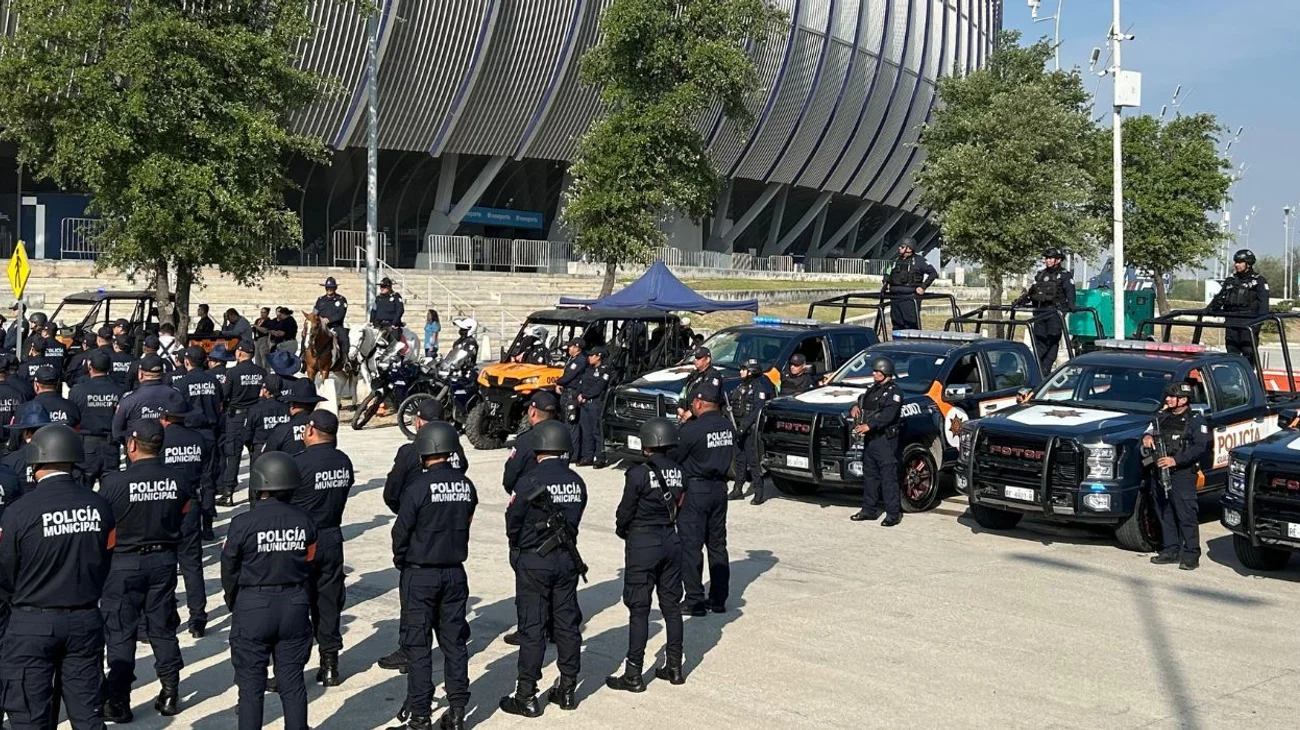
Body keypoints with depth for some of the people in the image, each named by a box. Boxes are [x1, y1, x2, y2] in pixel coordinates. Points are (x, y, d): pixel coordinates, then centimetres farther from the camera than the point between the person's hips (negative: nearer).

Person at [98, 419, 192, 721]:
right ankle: (170, 694, 20)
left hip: (124, 563, -3)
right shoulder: (180, 479, -8)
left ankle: (118, 702, 14)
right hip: (164, 560, 3)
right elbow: (185, 517, 2)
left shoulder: (114, 482, -18)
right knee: (162, 629, 15)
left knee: (120, 632, 8)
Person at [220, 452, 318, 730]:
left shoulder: (243, 524, -15)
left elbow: (229, 570, -4)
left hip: (253, 608, -3)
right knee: (292, 681, 12)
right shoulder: (304, 521, -5)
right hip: (295, 606, 3)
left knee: (251, 684, 9)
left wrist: (234, 604, 14)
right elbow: (309, 564, 3)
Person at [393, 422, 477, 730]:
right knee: (454, 642, 12)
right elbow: (466, 523, 5)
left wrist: (401, 562, 7)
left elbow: (401, 532, -11)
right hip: (455, 572, 4)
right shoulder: (466, 485, -4)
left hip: (420, 575, -4)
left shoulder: (419, 487, -17)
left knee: (418, 646, 5)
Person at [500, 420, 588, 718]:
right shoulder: (576, 482, -1)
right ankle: (568, 690, 21)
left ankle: (526, 696, 7)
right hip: (567, 559, 5)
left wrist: (517, 545, 13)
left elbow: (512, 521, -7)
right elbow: (575, 519, 4)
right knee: (567, 624, 12)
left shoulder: (532, 481, -16)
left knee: (531, 628, 1)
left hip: (534, 562, -5)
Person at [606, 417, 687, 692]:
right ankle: (674, 667, 23)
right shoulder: (678, 471, 0)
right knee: (671, 605, 14)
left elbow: (625, 512, -10)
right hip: (671, 540, 6)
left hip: (642, 543, -6)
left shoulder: (638, 474, -17)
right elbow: (680, 504, 6)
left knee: (639, 610, 0)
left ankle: (633, 675, 5)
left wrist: (622, 530, 9)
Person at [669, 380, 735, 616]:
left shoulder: (692, 429, -18)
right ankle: (718, 599, 20)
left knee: (691, 546, 1)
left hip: (695, 490, -7)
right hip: (720, 488, 7)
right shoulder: (728, 427, 1)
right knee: (717, 544, 14)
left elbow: (673, 457, -11)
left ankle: (694, 602, 3)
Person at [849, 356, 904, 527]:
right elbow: (862, 399, 31)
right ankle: (869, 510, 22)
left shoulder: (893, 391, -9)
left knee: (888, 476, -8)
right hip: (870, 438, 9)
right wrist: (856, 406, 7)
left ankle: (893, 513, -6)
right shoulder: (873, 388, 19)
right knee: (869, 474, 13)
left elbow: (888, 415, -21)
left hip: (885, 439, -9)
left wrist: (869, 426, -30)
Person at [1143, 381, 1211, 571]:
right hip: (1159, 473, 7)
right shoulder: (1161, 417, 18)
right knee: (1165, 514, 10)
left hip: (1182, 475, -6)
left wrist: (1176, 460, -22)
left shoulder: (1196, 421, -2)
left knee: (1186, 515, -7)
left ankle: (1191, 555, -3)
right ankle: (1171, 551, 18)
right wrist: (1147, 437, -4)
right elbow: (1150, 432, 22)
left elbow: (1202, 448, -12)